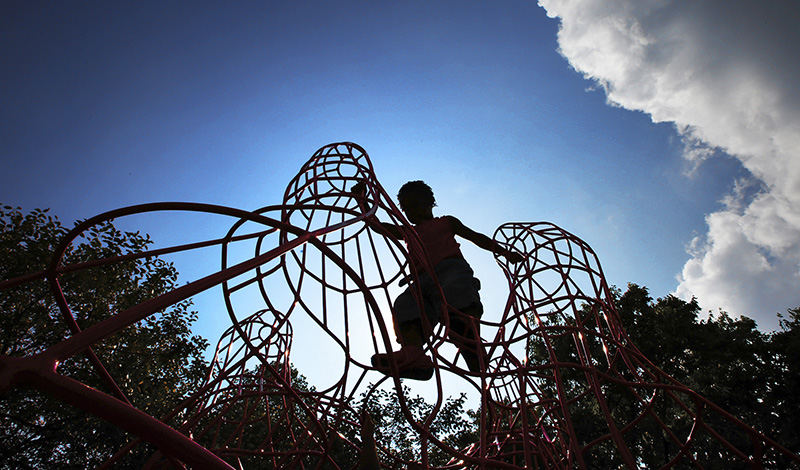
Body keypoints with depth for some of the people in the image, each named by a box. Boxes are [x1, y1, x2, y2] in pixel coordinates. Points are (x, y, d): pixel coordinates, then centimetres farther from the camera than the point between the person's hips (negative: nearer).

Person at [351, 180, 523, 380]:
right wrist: (361, 199, 28)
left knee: (454, 288, -40)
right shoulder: (407, 233, 41)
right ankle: (412, 355, -56)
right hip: (423, 280, 3)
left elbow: (476, 237, 29)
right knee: (405, 305, -32)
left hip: (452, 266, -2)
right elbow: (375, 224, 38)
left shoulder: (446, 222, 34)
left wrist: (505, 252, 22)